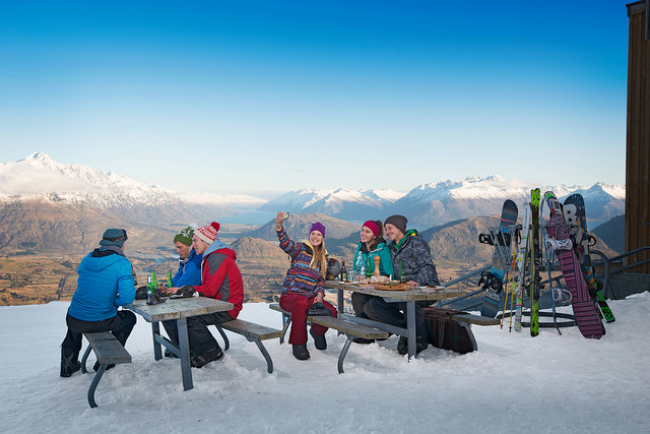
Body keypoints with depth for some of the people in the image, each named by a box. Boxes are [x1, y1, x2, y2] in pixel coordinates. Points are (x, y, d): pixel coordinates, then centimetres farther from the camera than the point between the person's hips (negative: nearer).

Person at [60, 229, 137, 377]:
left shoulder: (87, 259, 5)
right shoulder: (123, 264, -13)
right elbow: (127, 297, -19)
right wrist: (114, 302, 3)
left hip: (74, 320, 5)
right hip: (101, 322, -5)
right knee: (129, 318, 26)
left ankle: (68, 365, 40)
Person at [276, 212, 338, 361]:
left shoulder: (323, 258, 18)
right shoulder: (301, 249, 3)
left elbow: (321, 279, 15)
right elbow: (286, 244, -17)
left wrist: (320, 294, -6)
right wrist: (279, 226, -36)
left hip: (310, 297, 4)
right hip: (290, 295, -4)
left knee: (331, 311, -23)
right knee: (300, 304, -40)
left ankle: (317, 331, 11)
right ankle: (298, 344, -24)